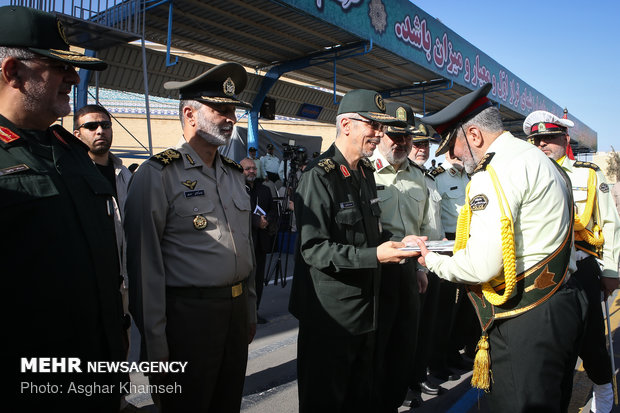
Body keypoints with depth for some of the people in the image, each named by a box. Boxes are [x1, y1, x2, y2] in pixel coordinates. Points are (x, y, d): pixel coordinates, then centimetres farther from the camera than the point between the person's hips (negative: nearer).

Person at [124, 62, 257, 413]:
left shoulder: (235, 173, 10)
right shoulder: (158, 174, -12)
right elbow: (145, 264, -14)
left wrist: (250, 312, 16)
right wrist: (155, 345, -12)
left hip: (236, 311, 7)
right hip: (188, 314, -6)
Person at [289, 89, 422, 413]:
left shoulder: (366, 171, 12)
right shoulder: (319, 176, -16)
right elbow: (313, 249, -23)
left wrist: (397, 242, 5)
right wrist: (374, 256, -29)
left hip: (366, 310, 8)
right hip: (330, 316, -8)